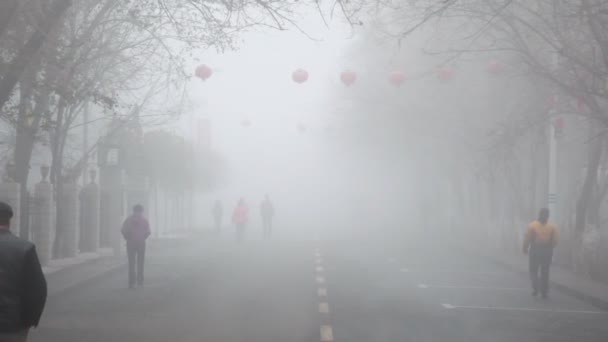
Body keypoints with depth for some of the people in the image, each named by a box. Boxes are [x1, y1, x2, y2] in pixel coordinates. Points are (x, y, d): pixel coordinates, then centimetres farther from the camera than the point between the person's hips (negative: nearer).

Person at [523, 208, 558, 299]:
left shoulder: (532, 225, -7)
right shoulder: (552, 227, -2)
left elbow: (527, 239, -8)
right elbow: (555, 241, -3)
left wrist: (525, 249, 6)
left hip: (535, 250, -2)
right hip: (548, 251, 2)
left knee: (533, 271, 11)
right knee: (545, 272, 12)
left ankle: (536, 287, -10)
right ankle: (544, 292, 14)